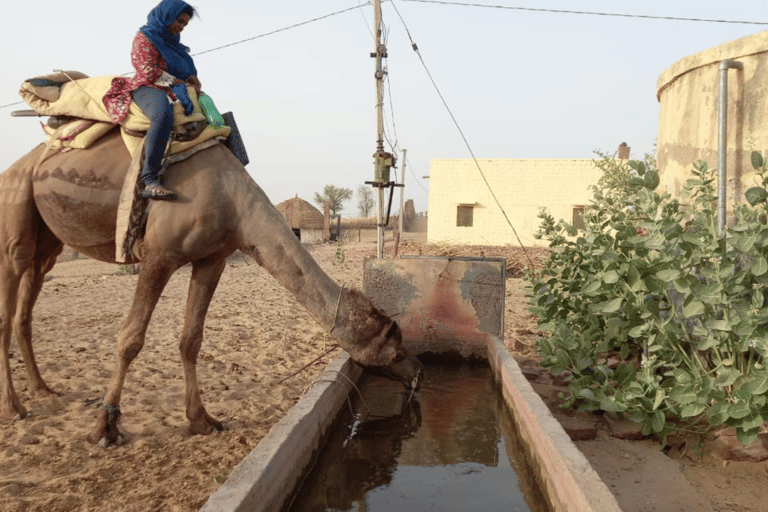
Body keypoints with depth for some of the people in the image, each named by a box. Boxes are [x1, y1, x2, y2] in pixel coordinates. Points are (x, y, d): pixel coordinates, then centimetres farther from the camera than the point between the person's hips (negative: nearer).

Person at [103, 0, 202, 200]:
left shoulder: (172, 43, 26)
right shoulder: (145, 37, 1)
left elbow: (186, 71, 27)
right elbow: (148, 72, -12)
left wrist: (192, 79, 3)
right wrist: (180, 82, -10)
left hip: (175, 93, 10)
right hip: (148, 90, -10)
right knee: (163, 115, -42)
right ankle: (150, 180, -49)